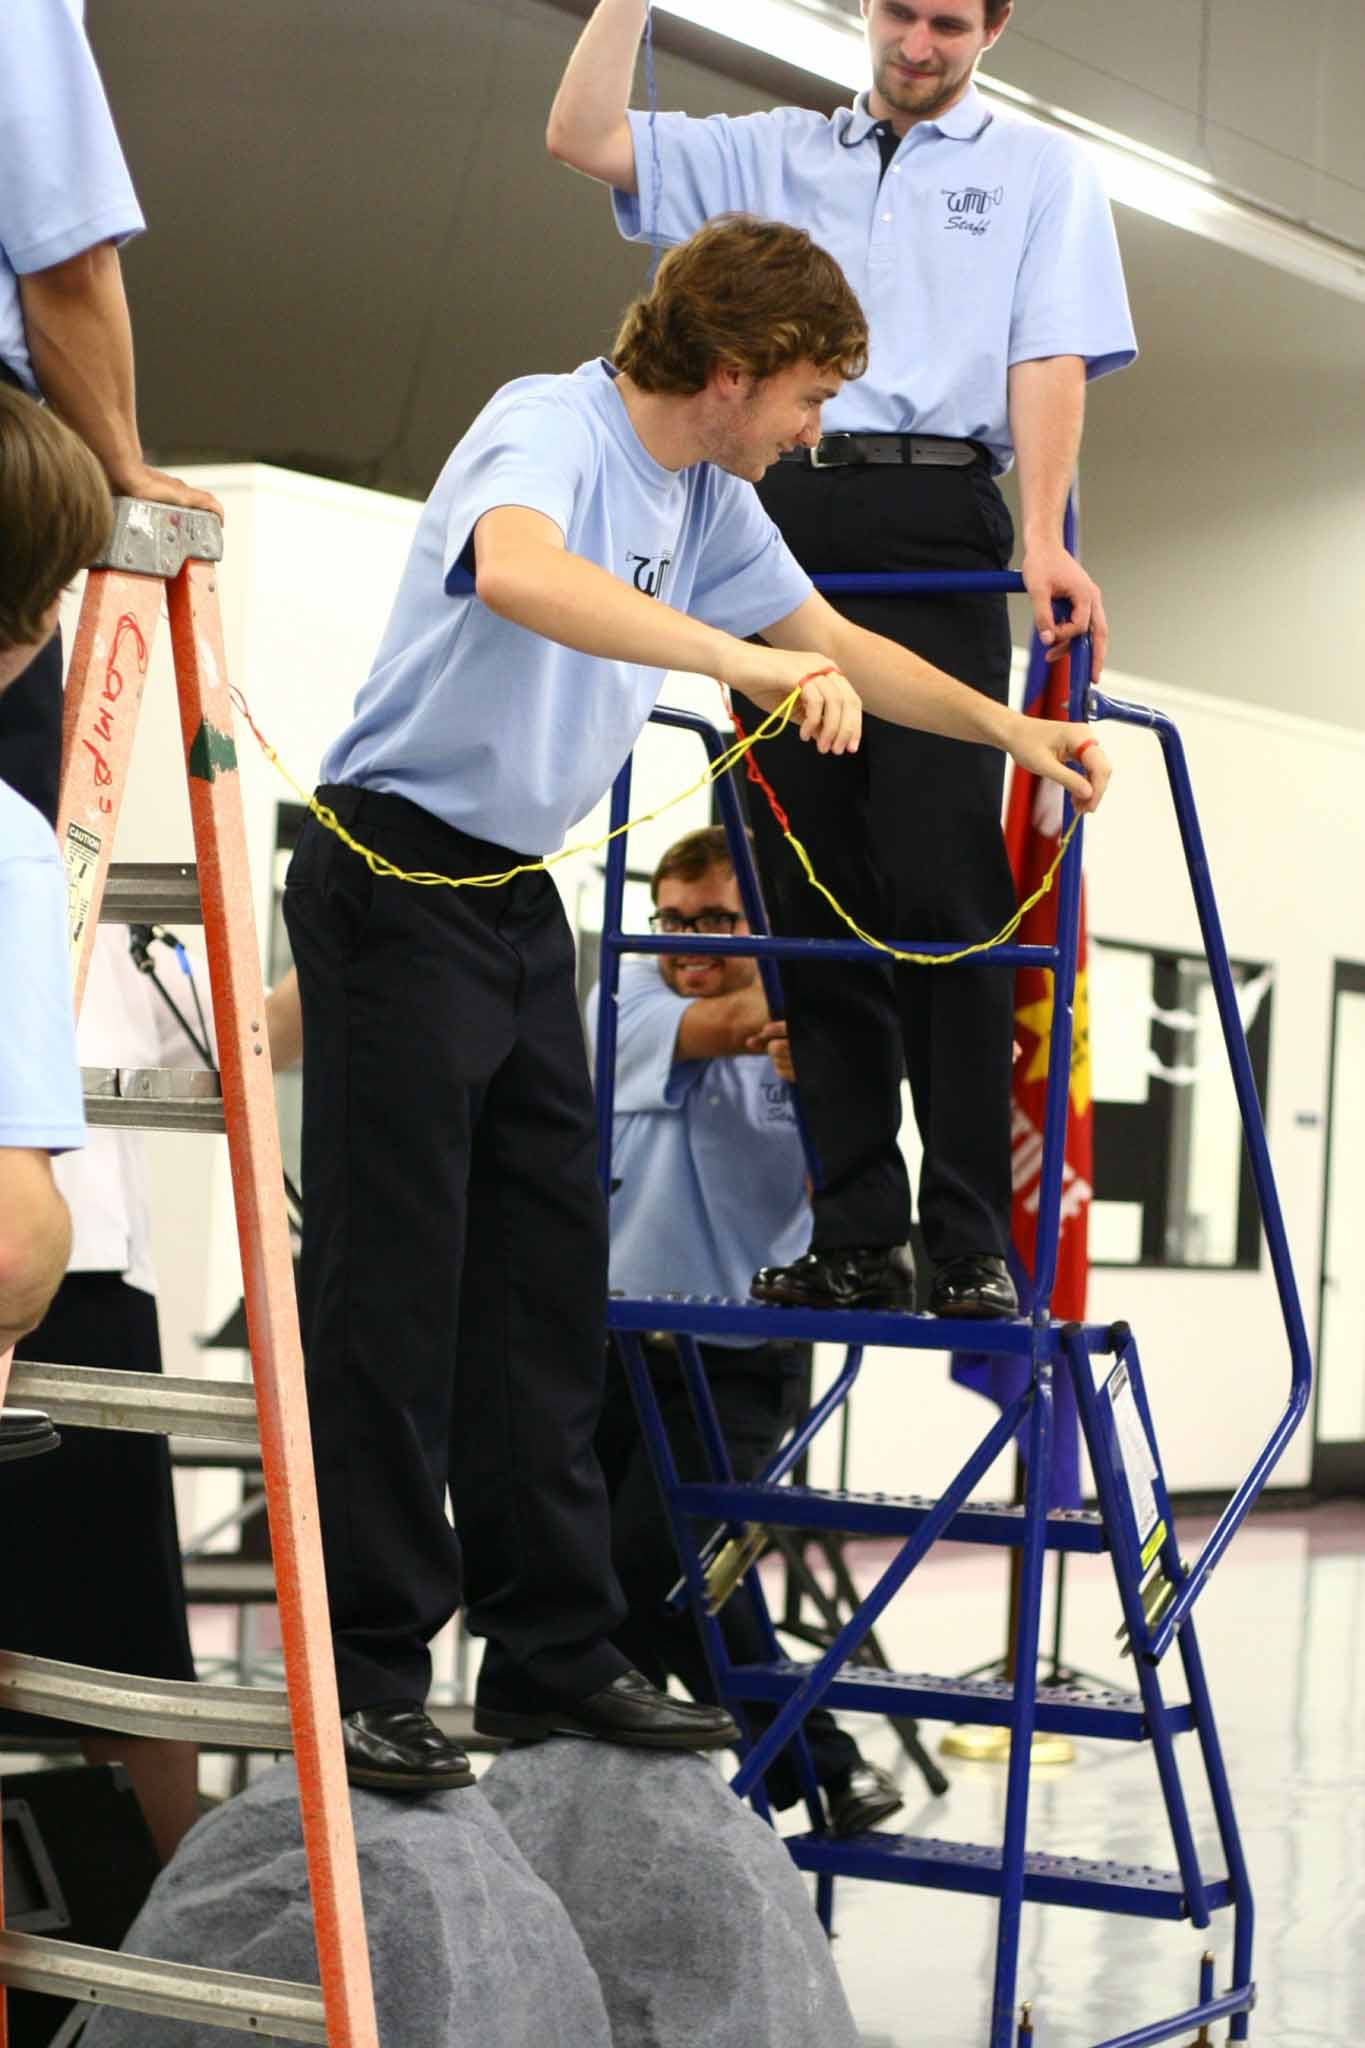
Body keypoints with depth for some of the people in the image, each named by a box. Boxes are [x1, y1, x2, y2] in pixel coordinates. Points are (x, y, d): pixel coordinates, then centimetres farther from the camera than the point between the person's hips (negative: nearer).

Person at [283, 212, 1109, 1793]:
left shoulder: (707, 499, 11)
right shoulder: (551, 430, -16)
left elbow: (836, 646, 27)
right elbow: (515, 573, -40)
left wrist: (1012, 730, 28)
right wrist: (745, 660, -42)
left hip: (518, 898, 9)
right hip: (395, 878, -9)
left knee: (544, 1287, 9)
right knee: (389, 1288, -7)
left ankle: (555, 1660, 15)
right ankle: (364, 1679, -3)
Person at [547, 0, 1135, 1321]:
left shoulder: (1037, 168, 15)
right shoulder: (771, 156, 22)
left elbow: (1050, 360, 3)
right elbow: (582, 137, 14)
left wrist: (1043, 544, -11)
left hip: (937, 531, -3)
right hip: (785, 528, 3)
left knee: (941, 884, -12)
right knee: (810, 892, 0)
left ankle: (974, 1243, -12)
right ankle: (854, 1234, 2)